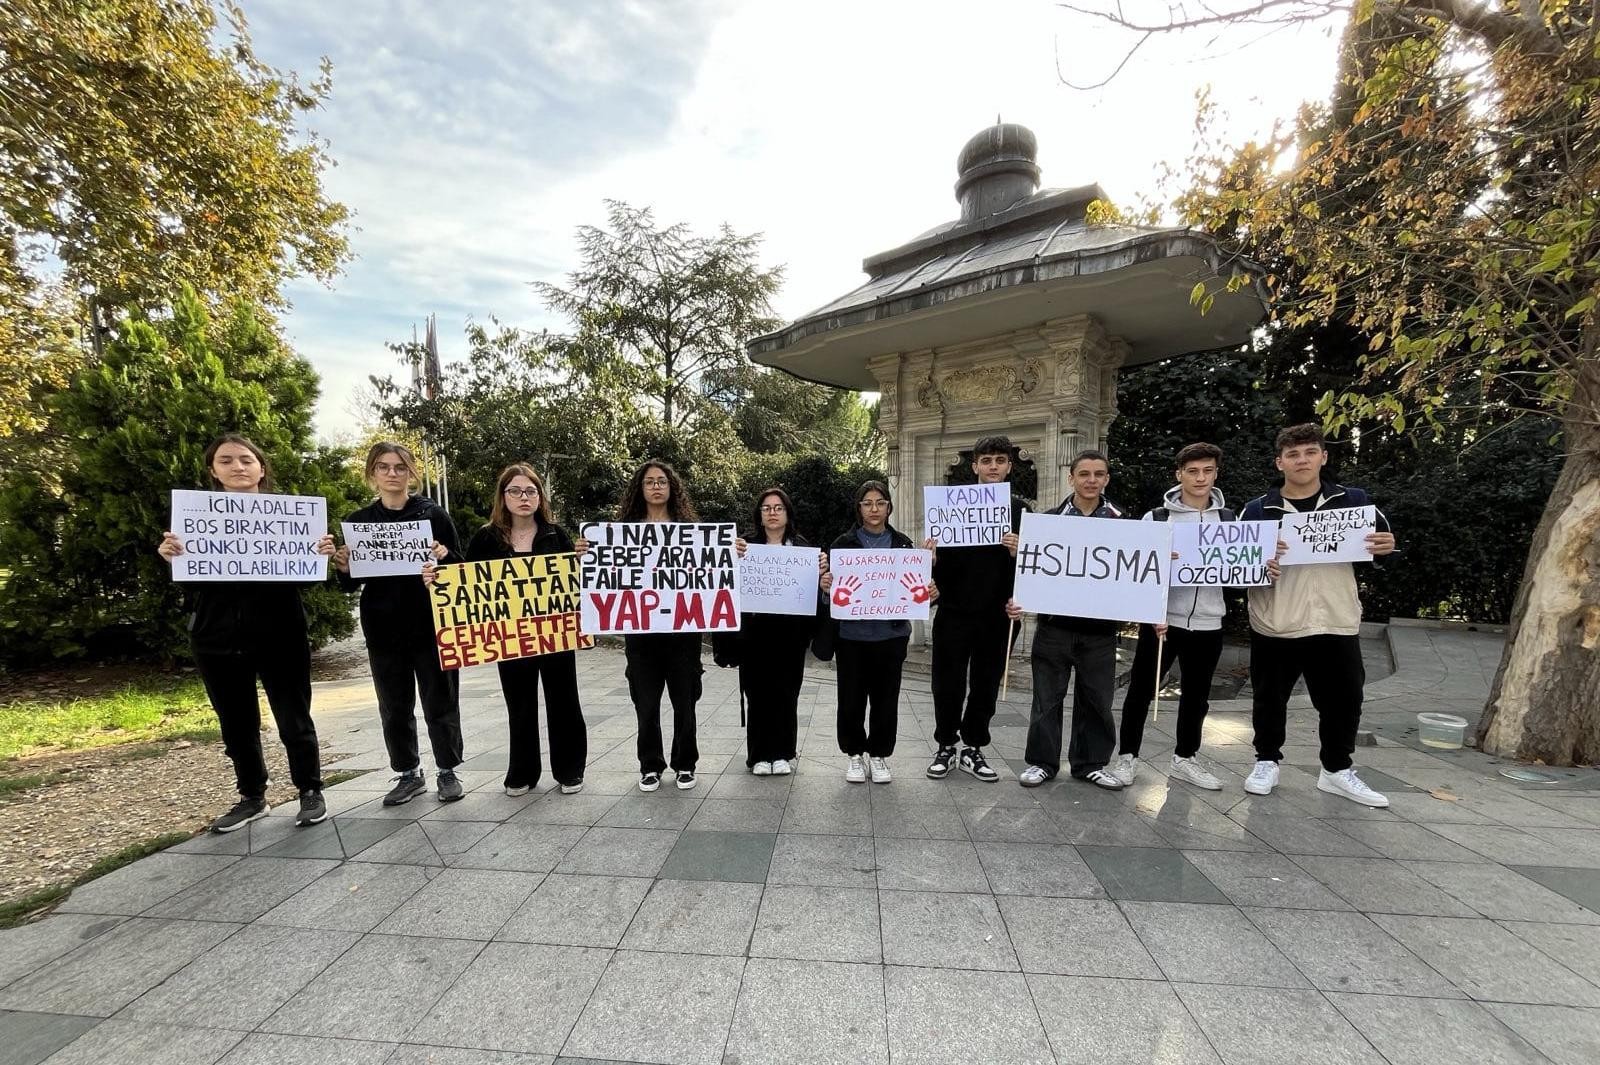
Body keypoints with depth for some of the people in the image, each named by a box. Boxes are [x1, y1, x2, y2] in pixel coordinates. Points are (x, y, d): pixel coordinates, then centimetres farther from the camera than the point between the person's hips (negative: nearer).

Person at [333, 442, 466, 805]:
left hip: (432, 625, -2)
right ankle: (409, 774, 28)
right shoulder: (359, 521, 6)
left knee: (440, 702, 7)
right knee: (394, 707, 12)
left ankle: (448, 771, 23)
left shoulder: (433, 513, -1)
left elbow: (462, 566, 0)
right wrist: (344, 569, -12)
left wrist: (444, 557, -20)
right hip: (383, 630, 3)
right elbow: (352, 584, 9)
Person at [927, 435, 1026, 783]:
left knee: (986, 685, 11)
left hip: (997, 615, 2)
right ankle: (946, 747, 25)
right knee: (948, 685, 7)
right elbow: (939, 557, 0)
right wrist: (932, 558, -22)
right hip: (954, 612, -1)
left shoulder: (1020, 510, 4)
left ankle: (972, 749, 28)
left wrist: (1016, 552, -18)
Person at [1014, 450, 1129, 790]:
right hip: (1055, 625, -1)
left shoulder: (1122, 522, 5)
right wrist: (1018, 600, -11)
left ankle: (1091, 764, 28)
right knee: (1047, 697, 7)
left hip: (1100, 628, 1)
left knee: (1096, 699, 11)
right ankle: (1042, 761, 21)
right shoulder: (1051, 519, 2)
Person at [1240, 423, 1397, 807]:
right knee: (1270, 699, 10)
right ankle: (1266, 762, 27)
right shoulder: (1258, 510, -2)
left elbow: (1381, 540, 15)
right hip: (1275, 627, -2)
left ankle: (1336, 770, 32)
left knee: (1344, 700, 13)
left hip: (1337, 624, 2)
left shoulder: (1354, 501, 5)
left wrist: (1388, 546, -7)